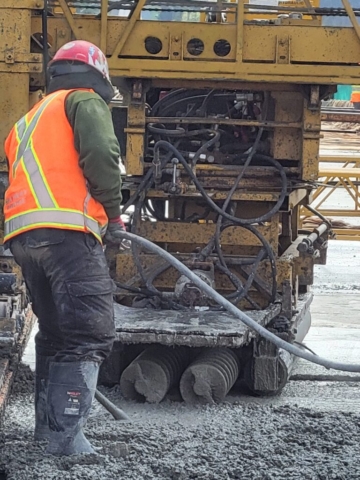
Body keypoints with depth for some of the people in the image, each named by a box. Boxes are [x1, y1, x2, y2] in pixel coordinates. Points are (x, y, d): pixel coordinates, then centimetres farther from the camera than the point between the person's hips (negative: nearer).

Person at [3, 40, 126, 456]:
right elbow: (100, 154, -10)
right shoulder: (85, 101, 9)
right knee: (90, 335, -11)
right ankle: (66, 435, -20)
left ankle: (47, 425, 20)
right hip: (68, 231, -8)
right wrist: (113, 213, 1)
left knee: (55, 332, 20)